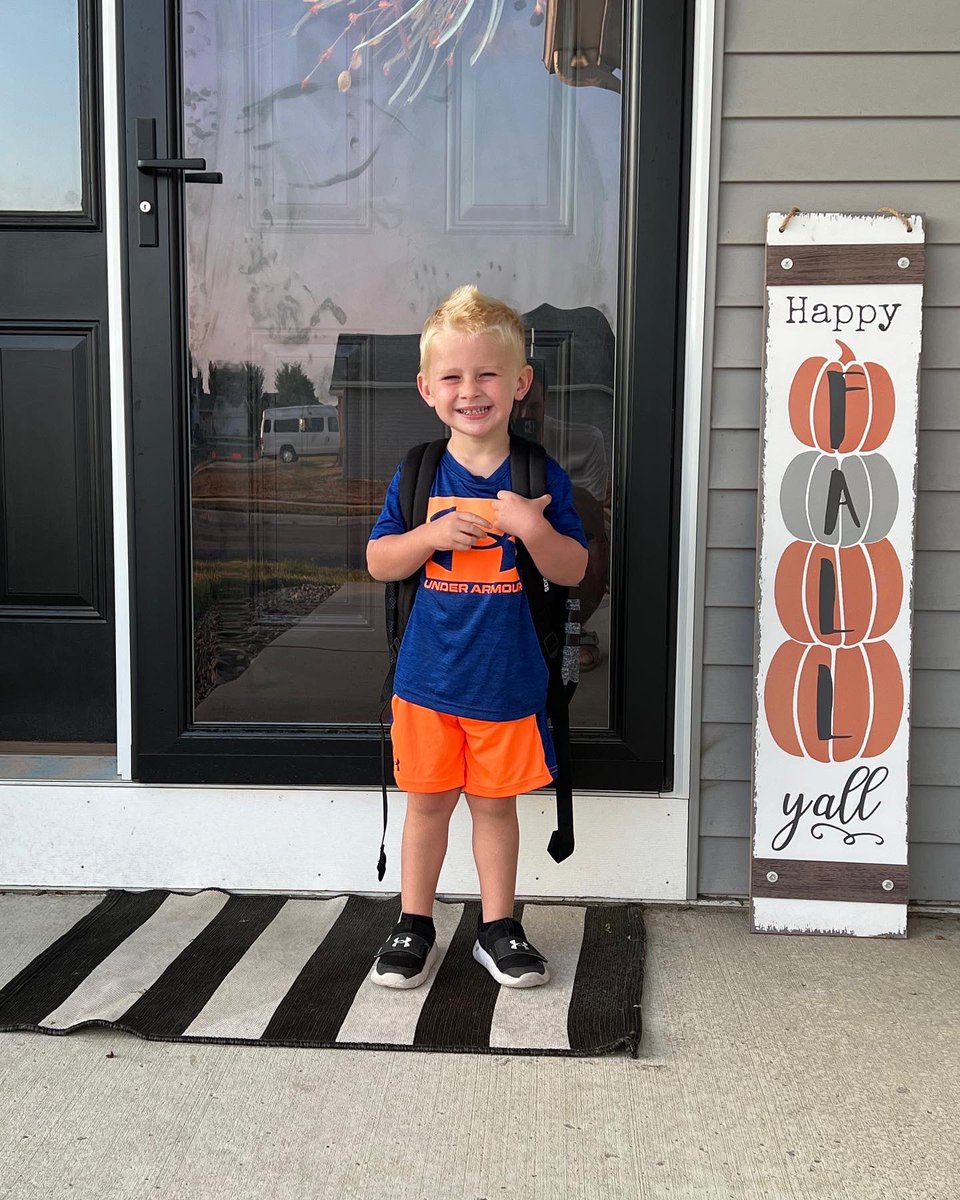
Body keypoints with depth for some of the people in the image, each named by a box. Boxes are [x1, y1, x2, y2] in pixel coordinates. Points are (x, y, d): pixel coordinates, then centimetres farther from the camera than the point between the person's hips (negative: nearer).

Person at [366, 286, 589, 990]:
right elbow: (379, 562, 0)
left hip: (507, 679, 0)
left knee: (495, 801, 13)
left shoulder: (542, 478, -4)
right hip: (428, 675, 1)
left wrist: (532, 527, -23)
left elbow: (573, 571, -5)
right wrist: (433, 535, -18)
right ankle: (415, 927, 27)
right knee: (427, 800, 11)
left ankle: (498, 928, 28)